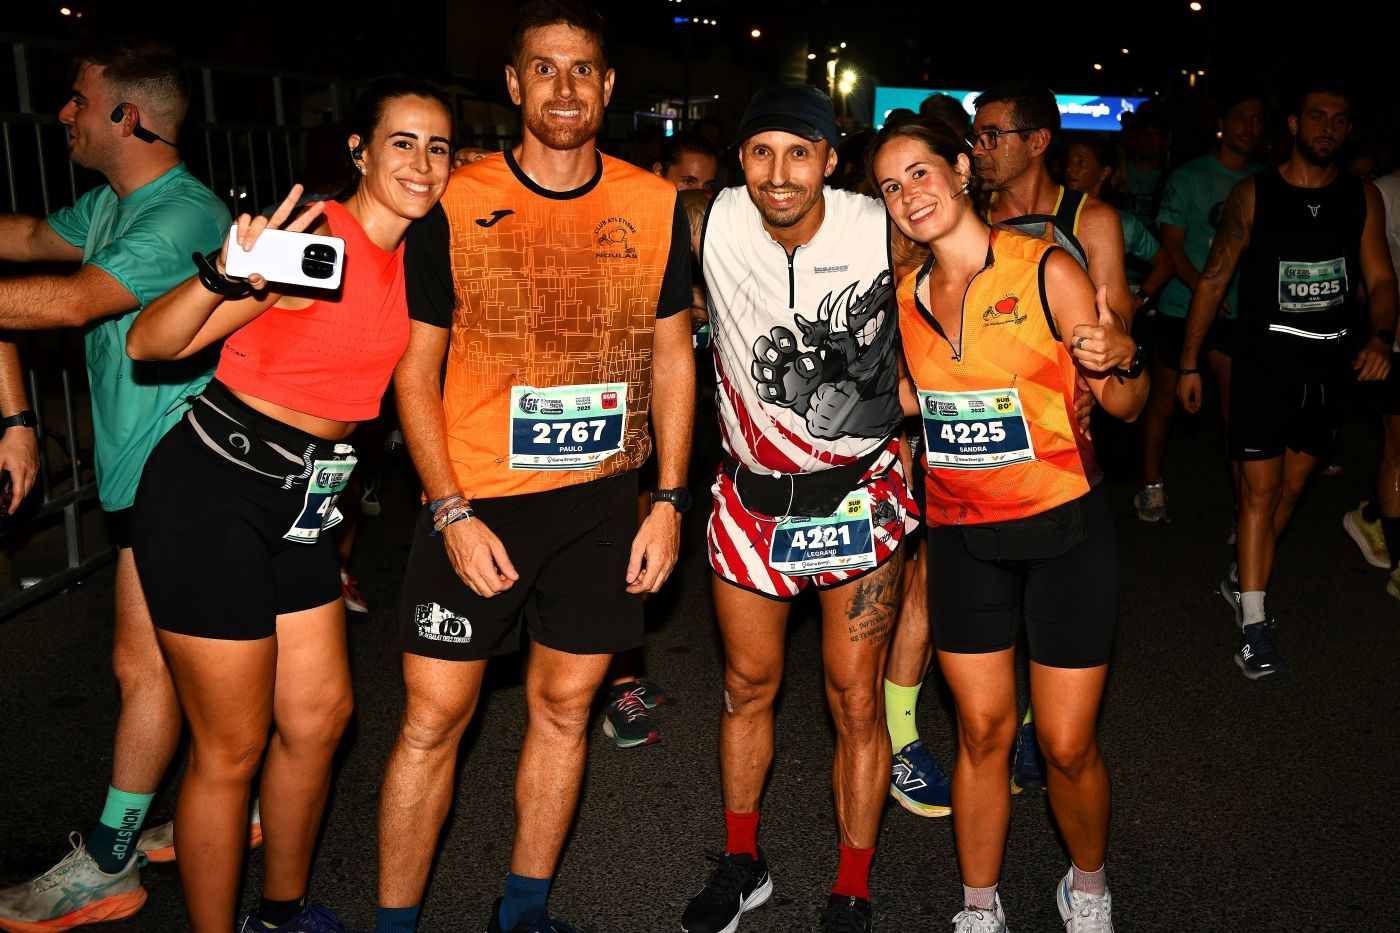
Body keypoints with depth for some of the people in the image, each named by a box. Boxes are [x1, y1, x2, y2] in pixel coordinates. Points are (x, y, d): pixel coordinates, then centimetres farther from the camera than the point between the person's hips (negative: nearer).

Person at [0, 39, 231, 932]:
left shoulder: (184, 215, -19)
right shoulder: (111, 204, 12)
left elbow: (73, 301, -28)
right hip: (142, 468, 9)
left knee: (145, 665, 0)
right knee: (188, 655, 15)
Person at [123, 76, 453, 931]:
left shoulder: (411, 258, 6)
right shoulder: (312, 235, -18)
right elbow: (149, 343, -22)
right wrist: (223, 278, -38)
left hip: (300, 501, 8)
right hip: (210, 493, -8)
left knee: (321, 714, 15)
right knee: (233, 747, 2)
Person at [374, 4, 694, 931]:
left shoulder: (655, 205, 0)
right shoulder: (456, 205, -6)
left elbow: (672, 356, 7)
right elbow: (415, 368, -2)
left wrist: (669, 500, 1)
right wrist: (454, 514, -10)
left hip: (606, 498, 2)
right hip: (477, 500, -2)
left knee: (565, 704, 12)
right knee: (434, 716, 2)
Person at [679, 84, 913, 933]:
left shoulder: (884, 232, -14)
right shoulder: (716, 224, -11)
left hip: (858, 491, -2)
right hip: (751, 492, 2)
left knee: (856, 697, 4)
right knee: (748, 685, 15)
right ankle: (742, 864, 36)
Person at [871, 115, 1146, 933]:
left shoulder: (1046, 270, -11)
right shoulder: (906, 295, 3)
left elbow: (1125, 407, -9)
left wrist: (1119, 363, -30)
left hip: (1064, 530, -3)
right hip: (962, 535, 4)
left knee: (1067, 745, 3)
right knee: (982, 731, 9)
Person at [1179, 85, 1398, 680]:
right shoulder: (1253, 196, -2)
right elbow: (1214, 279, 0)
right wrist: (1189, 364, -1)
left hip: (1330, 363, 4)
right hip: (1265, 357, -4)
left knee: (1291, 486, 13)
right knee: (1260, 489, -7)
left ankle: (1241, 578, 33)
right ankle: (1253, 627, -5)